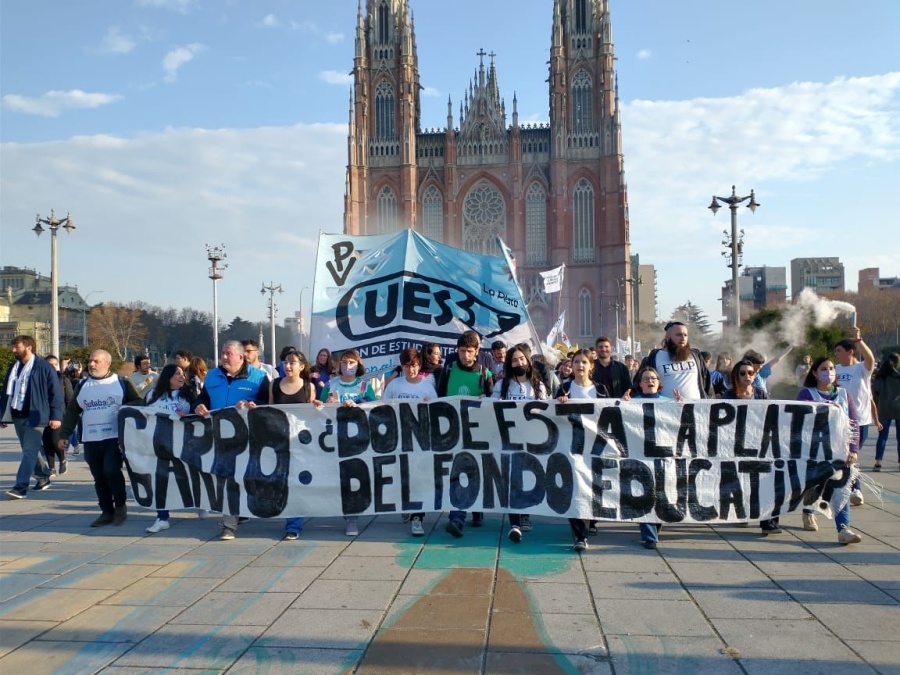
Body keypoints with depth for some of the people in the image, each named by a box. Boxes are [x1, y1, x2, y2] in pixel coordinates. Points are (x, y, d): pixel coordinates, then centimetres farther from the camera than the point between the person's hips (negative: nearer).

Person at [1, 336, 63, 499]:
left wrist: (56, 416, -13)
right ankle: (43, 477, 32)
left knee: (30, 451, -9)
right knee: (29, 450, 17)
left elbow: (56, 392, -9)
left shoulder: (44, 367, -8)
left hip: (35, 416, -7)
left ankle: (21, 487, -10)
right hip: (17, 416, 7)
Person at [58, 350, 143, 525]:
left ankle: (120, 506, 5)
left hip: (115, 437, -4)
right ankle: (107, 511, 17)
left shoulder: (122, 382, 2)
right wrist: (64, 434, 9)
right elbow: (72, 411, 15)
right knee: (99, 477, 7)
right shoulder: (83, 385, 14)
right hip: (90, 440, 5)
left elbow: (139, 402, 1)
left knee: (111, 471, -16)